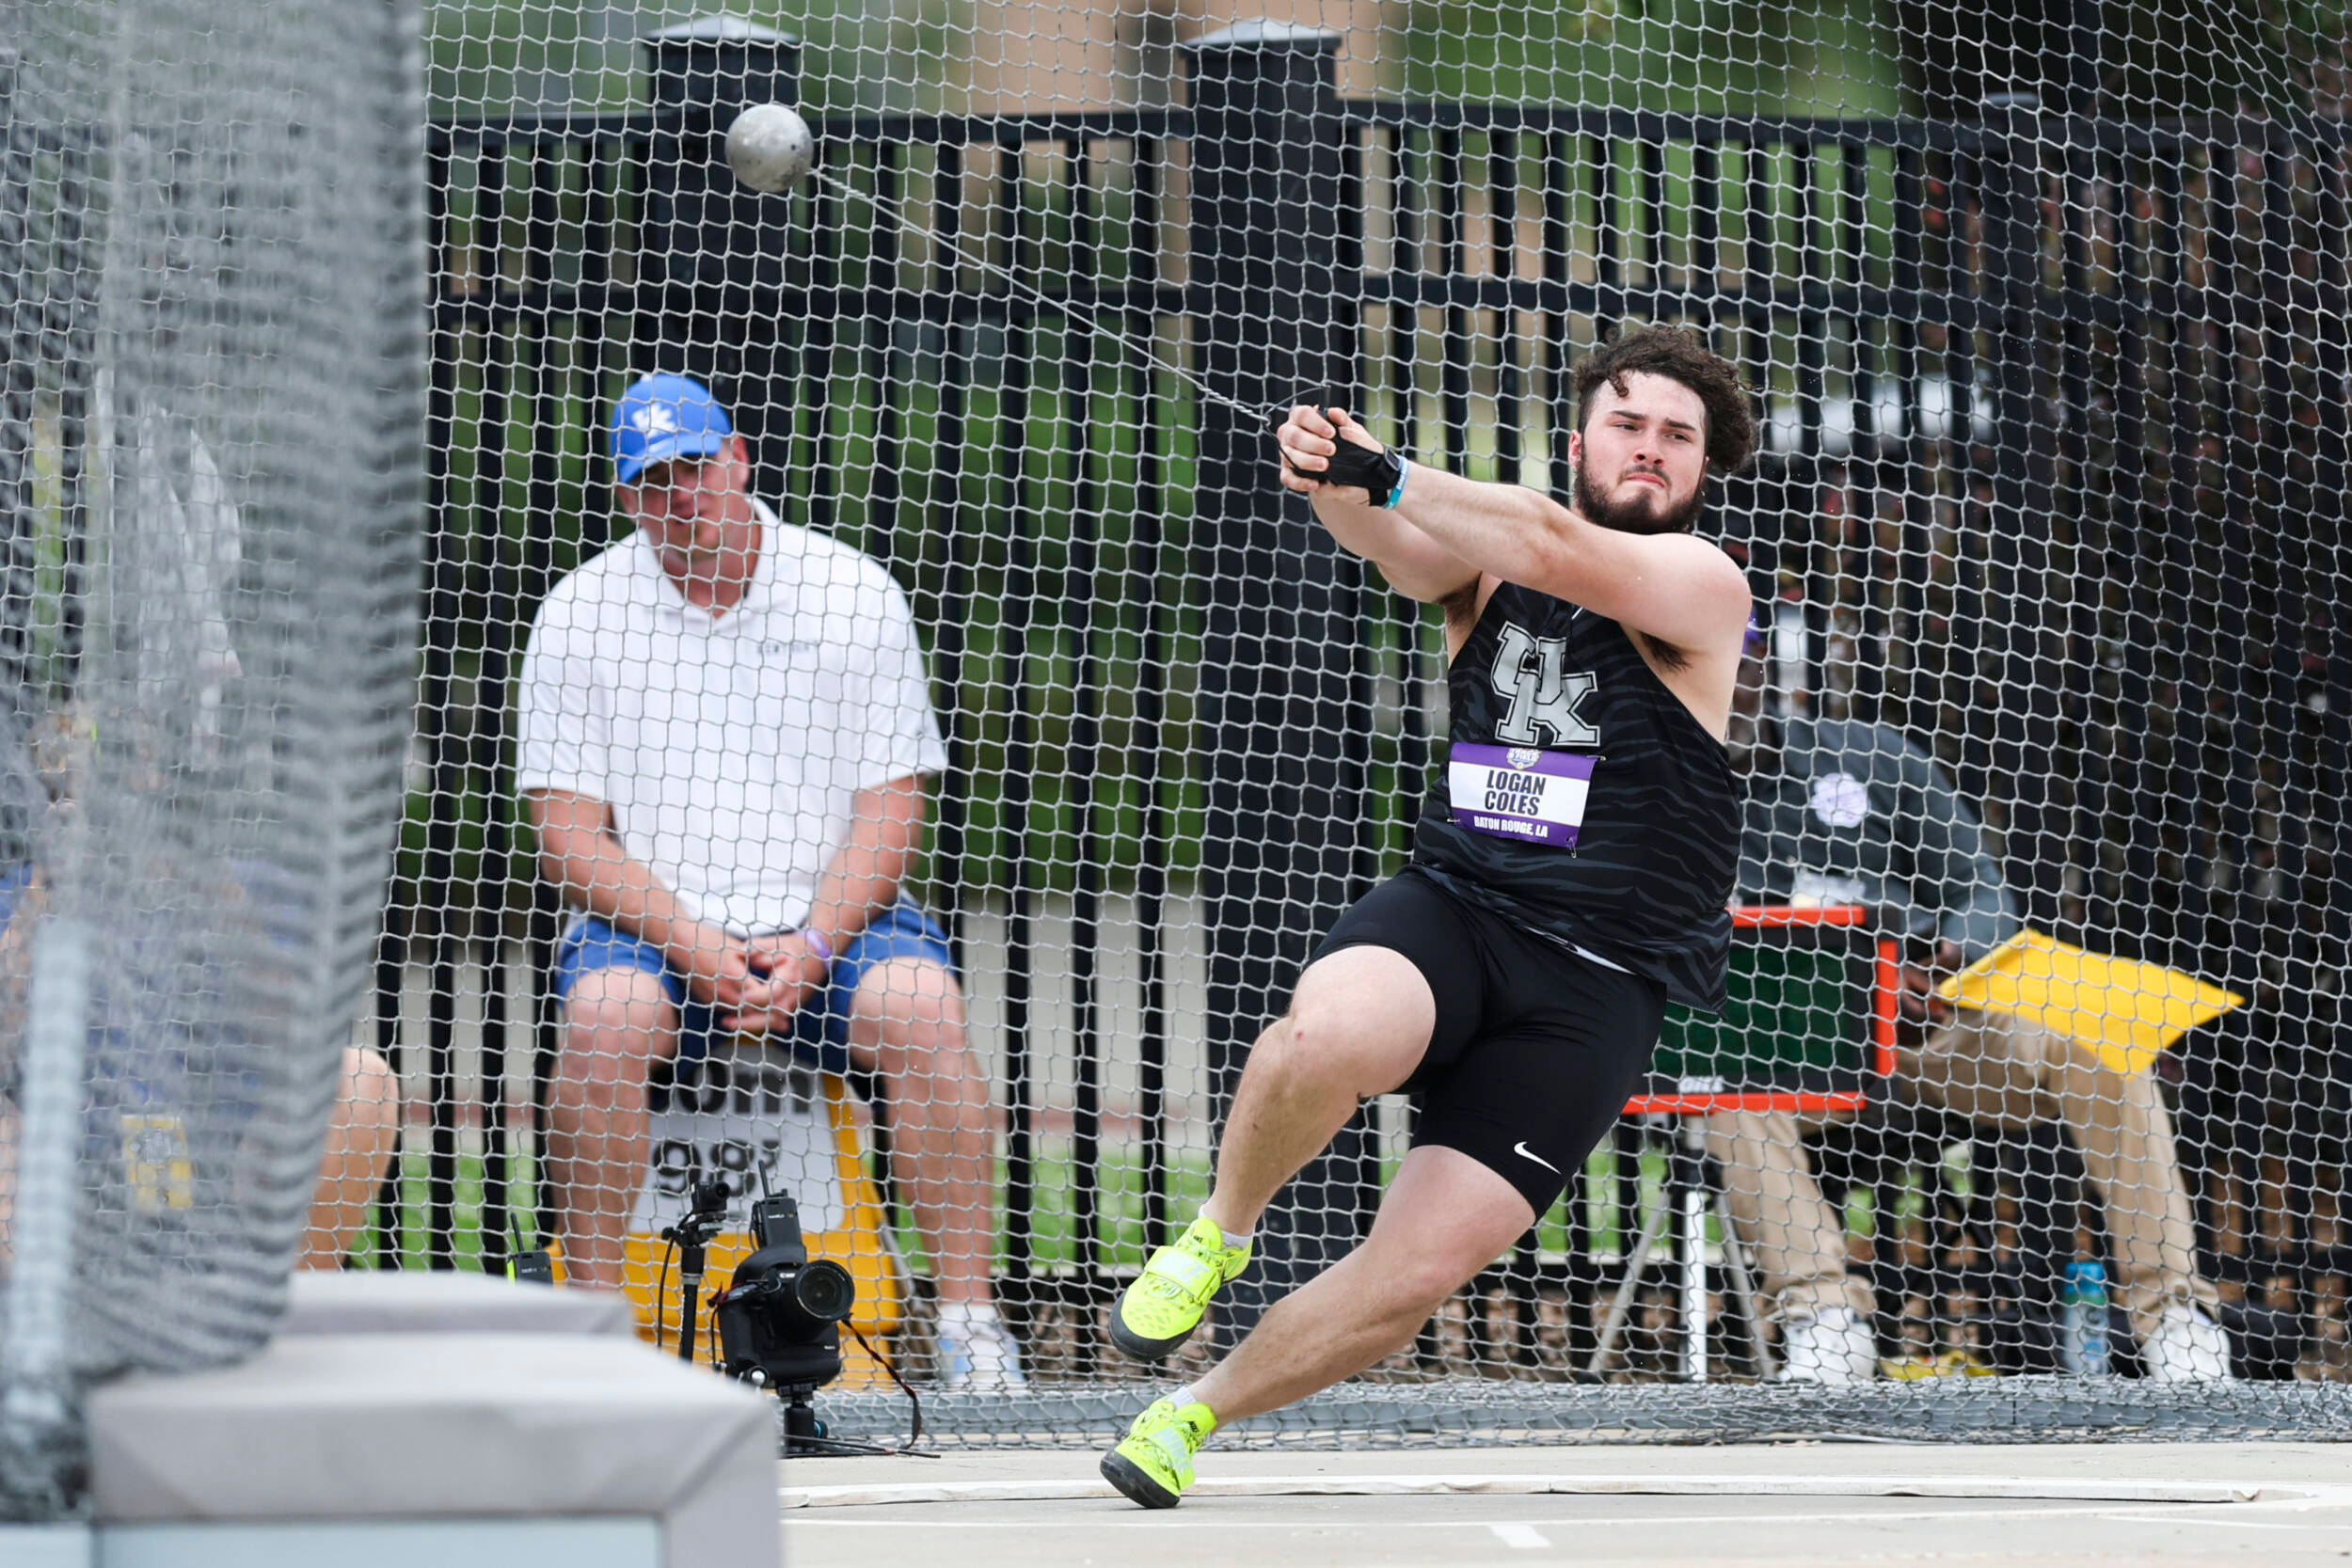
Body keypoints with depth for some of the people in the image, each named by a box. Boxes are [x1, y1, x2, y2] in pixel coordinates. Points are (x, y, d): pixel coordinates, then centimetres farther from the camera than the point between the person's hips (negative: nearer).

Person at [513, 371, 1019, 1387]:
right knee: (605, 1018, -32)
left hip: (829, 921, 0)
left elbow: (889, 808, 0)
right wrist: (694, 945, -17)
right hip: (649, 922, 0)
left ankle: (969, 1316, -26)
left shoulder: (854, 594, 3)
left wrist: (810, 947, -17)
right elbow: (569, 832, -2)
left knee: (921, 1010, -30)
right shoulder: (581, 612, 3)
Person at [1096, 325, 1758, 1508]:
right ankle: (1217, 1234, -6)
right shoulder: (1485, 560, 9)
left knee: (1421, 1269, -12)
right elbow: (1401, 545, -14)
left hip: (1599, 985, -1)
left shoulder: (1701, 588, -1)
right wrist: (1338, 488, -38)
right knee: (1333, 1031, -36)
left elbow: (1555, 550, -19)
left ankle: (1194, 1414, 12)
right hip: (1452, 913, 2)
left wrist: (1384, 474, -30)